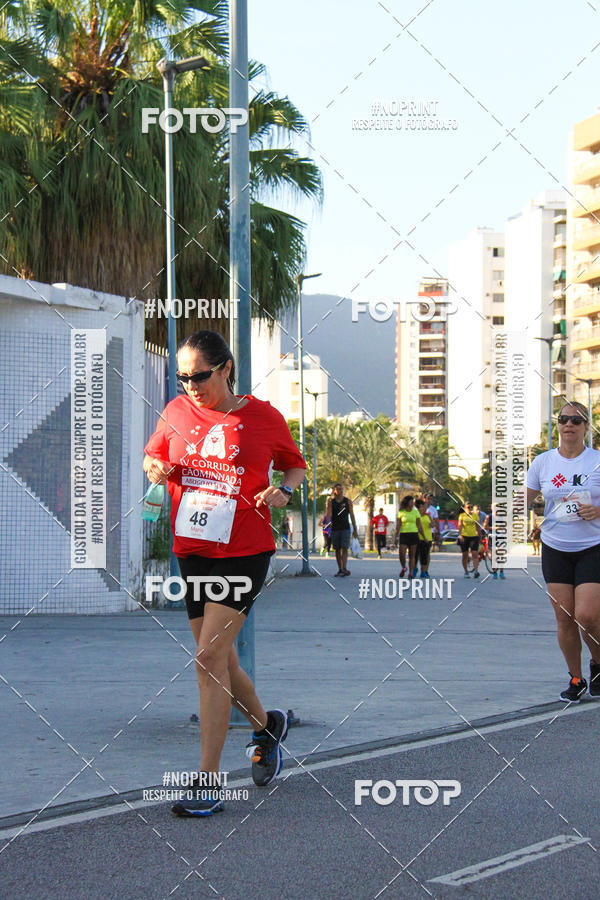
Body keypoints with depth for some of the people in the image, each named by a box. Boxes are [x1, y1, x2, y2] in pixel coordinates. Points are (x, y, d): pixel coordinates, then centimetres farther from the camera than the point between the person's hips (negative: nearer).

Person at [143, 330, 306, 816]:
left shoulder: (264, 417, -4)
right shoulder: (177, 412, 3)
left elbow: (295, 465, 11)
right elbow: (152, 455, 17)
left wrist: (284, 490, -10)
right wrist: (156, 468, -6)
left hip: (245, 552, -5)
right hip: (191, 551, 5)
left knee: (210, 656, -14)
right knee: (218, 660, 12)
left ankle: (209, 781, -8)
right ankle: (266, 724, 42)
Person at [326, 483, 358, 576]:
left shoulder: (348, 501, 4)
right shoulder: (331, 501, 4)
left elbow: (352, 515, 6)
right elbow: (328, 514, -3)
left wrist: (355, 529, 5)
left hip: (345, 528, -1)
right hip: (335, 529, 1)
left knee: (344, 548, -13)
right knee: (337, 549, 6)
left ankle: (344, 568, -21)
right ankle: (340, 569, 15)